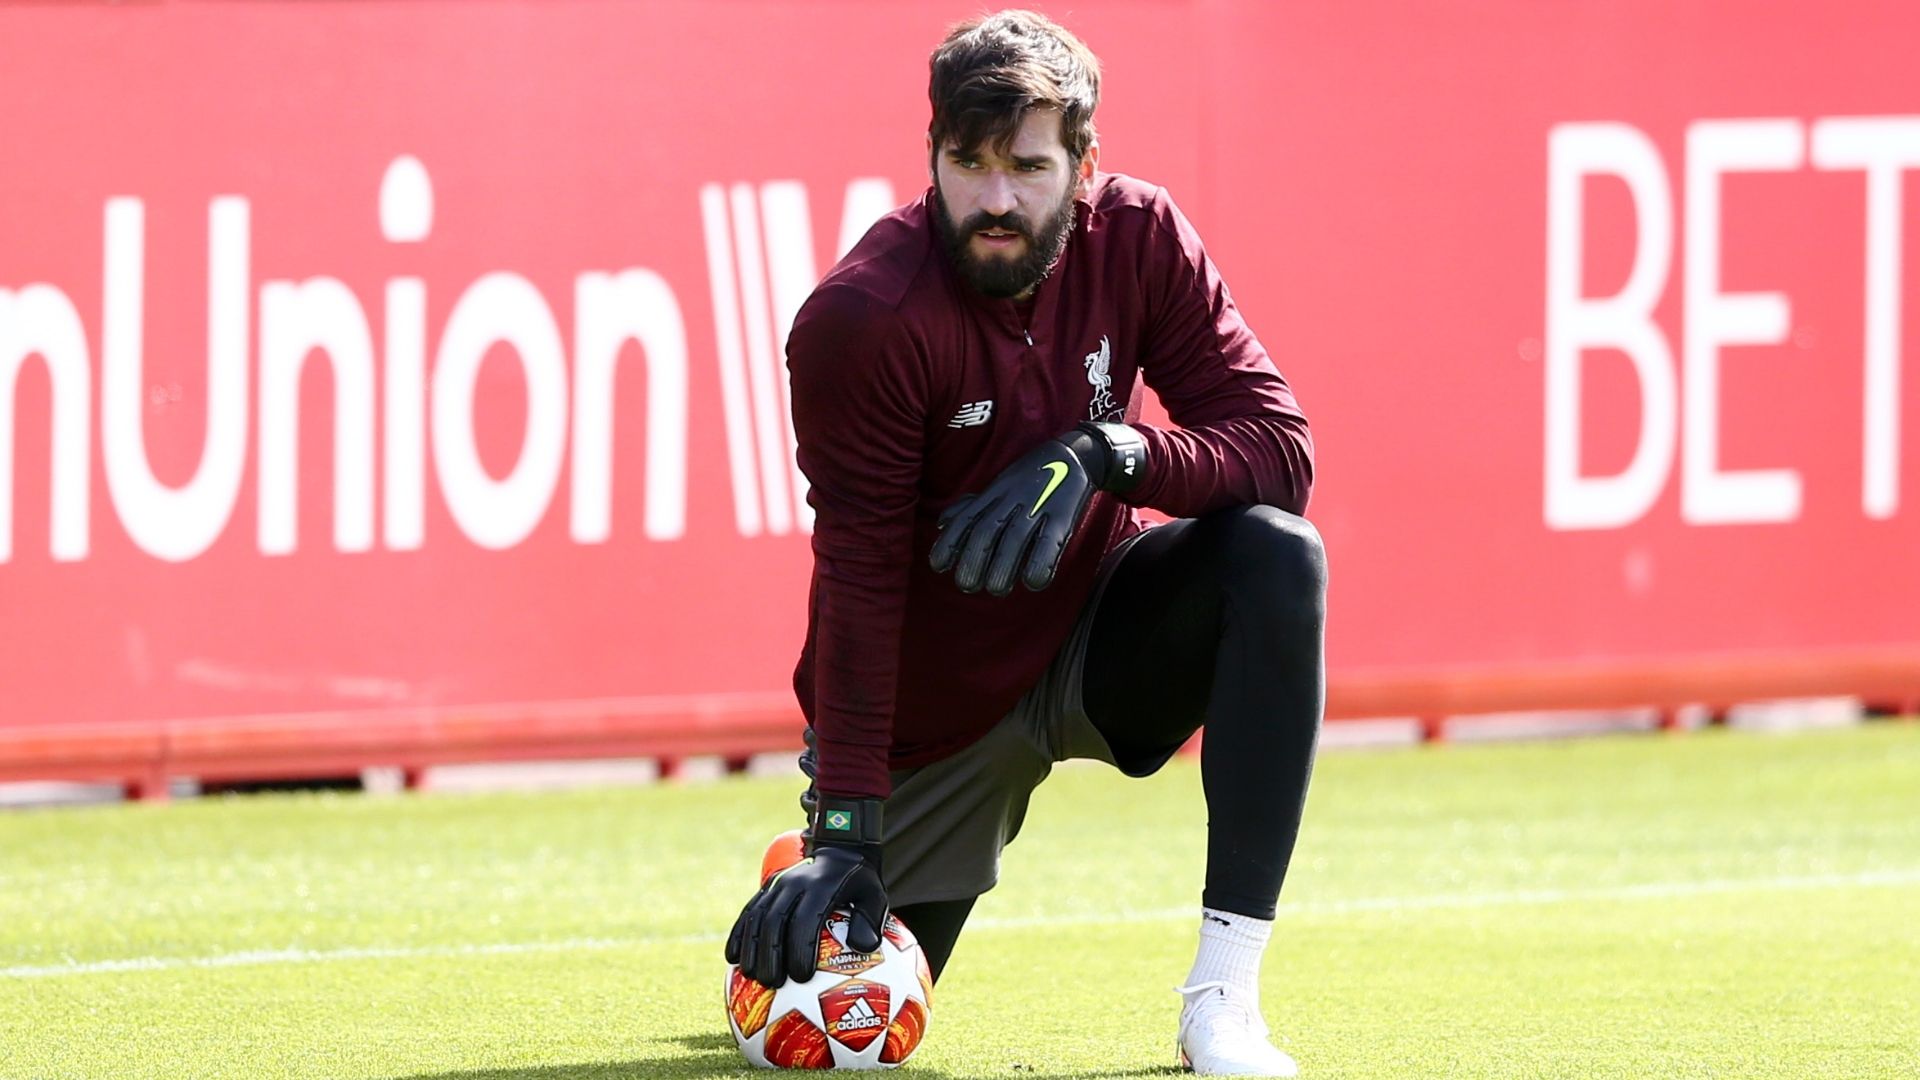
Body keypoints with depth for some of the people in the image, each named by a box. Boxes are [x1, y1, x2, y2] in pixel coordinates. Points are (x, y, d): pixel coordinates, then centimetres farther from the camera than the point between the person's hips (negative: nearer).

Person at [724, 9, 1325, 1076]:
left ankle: (1223, 992, -26)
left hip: (1095, 636, 3)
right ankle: (803, 870, 37)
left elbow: (1280, 447, -17)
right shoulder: (862, 317, -25)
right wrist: (844, 832, -28)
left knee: (1277, 555, -26)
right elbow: (860, 582, -25)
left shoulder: (1137, 236, -13)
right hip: (937, 698, -2)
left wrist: (1105, 452, -35)